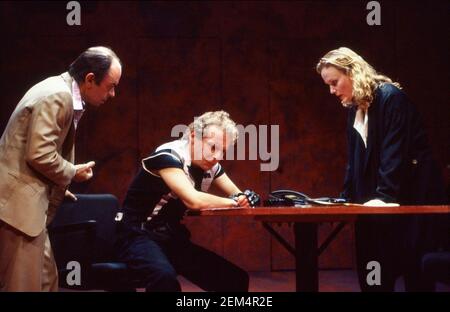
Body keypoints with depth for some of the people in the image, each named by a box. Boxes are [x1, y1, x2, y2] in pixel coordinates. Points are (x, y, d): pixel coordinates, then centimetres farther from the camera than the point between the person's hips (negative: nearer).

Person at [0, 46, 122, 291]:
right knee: (24, 284, -6)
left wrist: (57, 187, 21)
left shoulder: (64, 93, 12)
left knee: (46, 280, 13)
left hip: (31, 200, 10)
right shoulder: (57, 96, -18)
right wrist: (73, 173, -8)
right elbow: (39, 155, -23)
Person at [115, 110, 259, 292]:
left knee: (237, 279, -1)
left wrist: (246, 198, -14)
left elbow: (238, 195, 12)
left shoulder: (210, 165, 4)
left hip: (172, 239, 8)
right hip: (138, 237, -8)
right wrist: (233, 202, -16)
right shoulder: (169, 155, -19)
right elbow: (193, 200, -32)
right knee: (165, 277, -39)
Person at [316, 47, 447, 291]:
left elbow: (395, 153, -20)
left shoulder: (390, 97, -12)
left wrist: (384, 196, -26)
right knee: (372, 274, 6)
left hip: (411, 196, -8)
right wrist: (345, 198, 3)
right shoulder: (354, 110, 12)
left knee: (415, 273, -3)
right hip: (376, 201, 8)